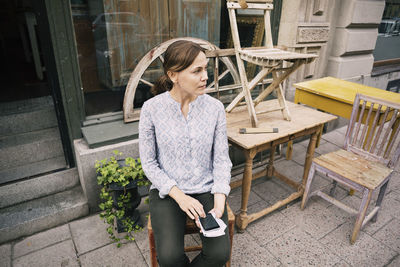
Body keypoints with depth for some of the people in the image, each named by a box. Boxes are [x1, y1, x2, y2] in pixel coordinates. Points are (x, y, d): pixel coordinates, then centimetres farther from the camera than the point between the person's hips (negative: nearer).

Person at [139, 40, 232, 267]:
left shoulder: (215, 107, -8)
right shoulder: (151, 109, -12)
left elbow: (222, 159, -3)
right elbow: (149, 163, -5)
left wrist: (219, 202, -16)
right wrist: (179, 196, -15)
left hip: (207, 190, 2)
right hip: (167, 191, -1)